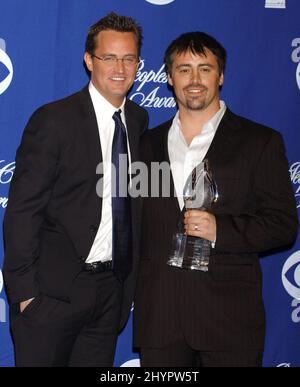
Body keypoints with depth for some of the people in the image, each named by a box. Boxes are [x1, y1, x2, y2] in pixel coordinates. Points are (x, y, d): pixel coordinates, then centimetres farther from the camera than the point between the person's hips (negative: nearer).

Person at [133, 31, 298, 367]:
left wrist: (220, 230, -16)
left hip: (229, 314, -3)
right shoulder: (148, 144, 13)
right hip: (158, 314, 3)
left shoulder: (260, 142, 1)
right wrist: (129, 287, 9)